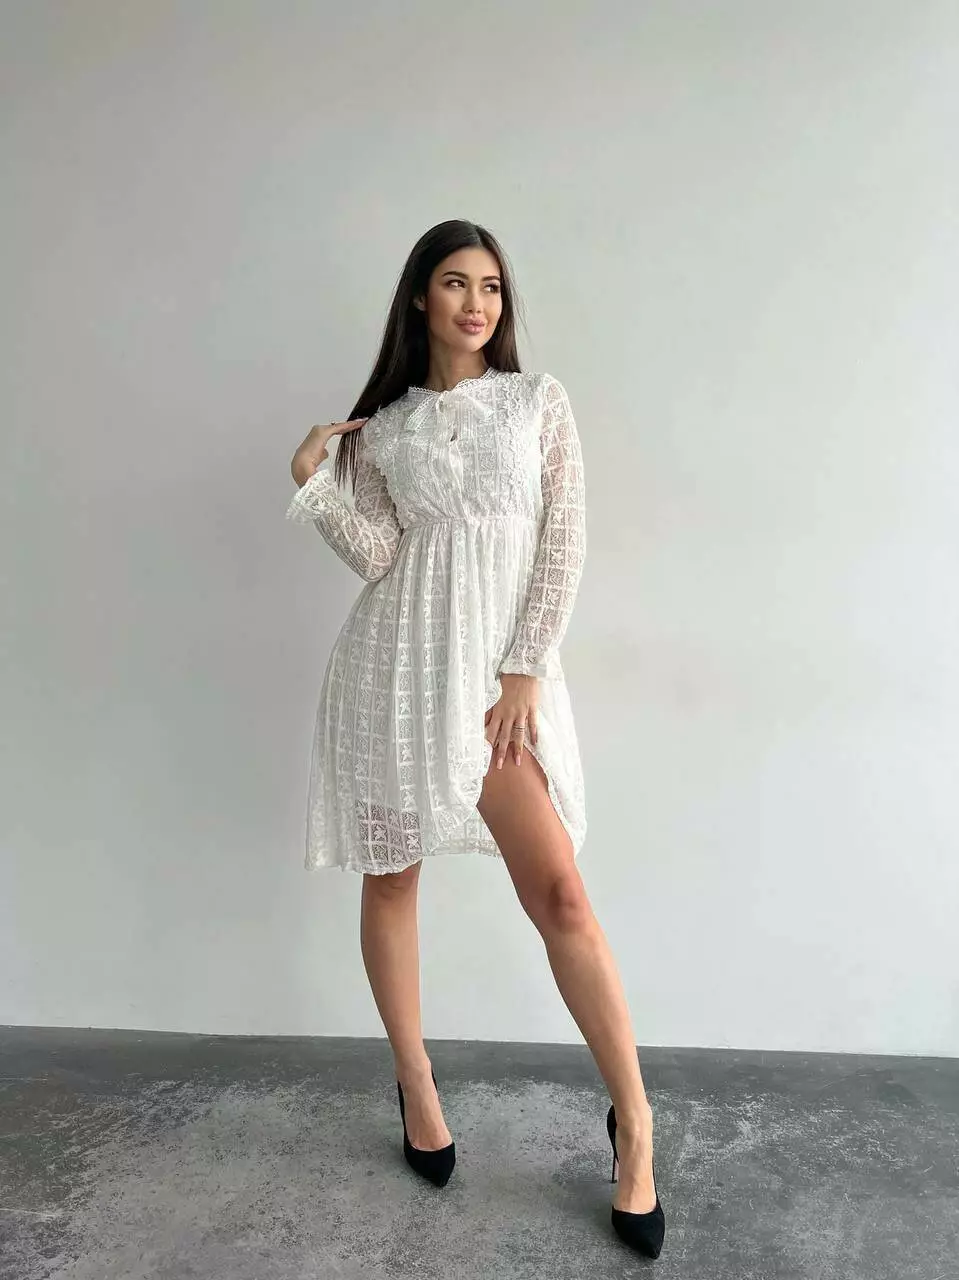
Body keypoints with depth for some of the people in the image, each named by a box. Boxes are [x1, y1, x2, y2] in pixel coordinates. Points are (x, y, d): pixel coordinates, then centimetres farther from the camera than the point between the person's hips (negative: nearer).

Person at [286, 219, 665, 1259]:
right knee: (391, 881, 9)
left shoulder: (539, 401, 7)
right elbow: (377, 556, 0)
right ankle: (415, 1085, 31)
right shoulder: (381, 426, 10)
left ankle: (633, 1118, 9)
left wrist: (526, 673, -7)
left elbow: (563, 546, 0)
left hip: (504, 670, -2)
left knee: (560, 894, -9)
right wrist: (310, 480, -9)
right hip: (397, 663, 2)